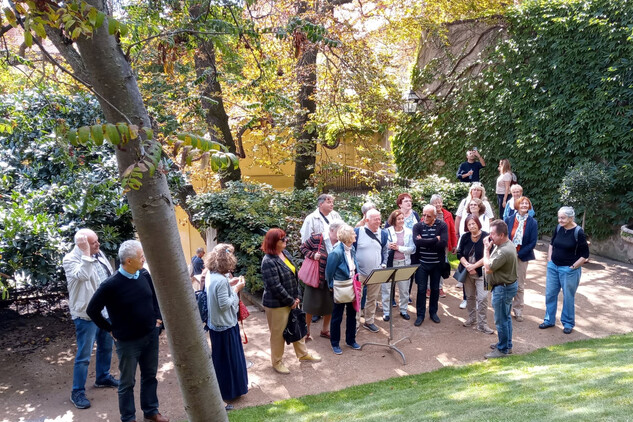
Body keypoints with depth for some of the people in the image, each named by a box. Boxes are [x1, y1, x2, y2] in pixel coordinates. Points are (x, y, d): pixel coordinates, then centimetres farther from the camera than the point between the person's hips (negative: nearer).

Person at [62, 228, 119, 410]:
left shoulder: (98, 254, 4)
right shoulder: (71, 259, -18)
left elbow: (110, 278, 15)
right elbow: (83, 275, -38)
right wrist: (86, 252, -36)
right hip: (86, 315, -7)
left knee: (106, 347, 21)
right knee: (84, 355, -1)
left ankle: (103, 377, 41)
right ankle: (77, 392, 12)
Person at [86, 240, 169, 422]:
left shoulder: (144, 274, -5)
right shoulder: (111, 285, -21)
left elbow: (154, 296, 13)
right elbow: (92, 310, -10)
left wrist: (157, 317, 7)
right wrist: (111, 330, -5)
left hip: (151, 335, 5)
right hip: (128, 341, -5)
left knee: (150, 376, 19)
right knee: (127, 382, 12)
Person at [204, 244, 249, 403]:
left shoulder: (210, 275, -1)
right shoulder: (221, 280, -29)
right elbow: (224, 304, -26)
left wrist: (229, 284, 3)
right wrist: (236, 289, -18)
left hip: (214, 323, 9)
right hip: (225, 325, -9)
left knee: (219, 356, 23)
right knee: (230, 358, 8)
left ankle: (220, 387, 40)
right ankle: (230, 390, 23)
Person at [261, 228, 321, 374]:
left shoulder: (285, 253, 3)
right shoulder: (269, 262, -23)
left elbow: (294, 276, 7)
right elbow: (275, 286, -24)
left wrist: (297, 296, 0)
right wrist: (290, 301, -15)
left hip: (291, 301, 8)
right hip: (276, 304, -8)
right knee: (278, 333, 8)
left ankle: (303, 354, 40)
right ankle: (277, 362, 27)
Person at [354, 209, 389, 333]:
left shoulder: (383, 234, 6)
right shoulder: (357, 232, -9)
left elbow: (385, 251, 18)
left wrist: (384, 264, 6)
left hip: (376, 274, 4)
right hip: (359, 272, -4)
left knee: (372, 298, 12)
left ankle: (369, 321, 25)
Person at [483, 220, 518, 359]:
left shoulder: (505, 251, -30)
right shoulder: (506, 244, 4)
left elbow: (488, 268, -24)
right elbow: (490, 266, 13)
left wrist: (486, 249, -18)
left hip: (503, 289, -11)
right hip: (506, 285, 11)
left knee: (501, 320, 3)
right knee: (506, 317, 22)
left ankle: (503, 349, 15)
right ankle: (506, 344, 36)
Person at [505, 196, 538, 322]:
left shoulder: (532, 223, -4)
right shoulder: (509, 220, -1)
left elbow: (533, 242, -6)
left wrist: (518, 254, -11)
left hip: (522, 257, -1)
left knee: (520, 286, 7)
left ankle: (518, 311, 19)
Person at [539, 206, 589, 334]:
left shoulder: (578, 232, -15)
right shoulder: (558, 228, -1)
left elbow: (585, 255, -11)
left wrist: (573, 267, -10)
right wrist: (549, 259, 10)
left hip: (569, 270, -5)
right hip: (553, 267, 5)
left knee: (568, 297, 6)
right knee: (550, 294, 11)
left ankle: (568, 323, 22)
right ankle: (549, 320, 26)